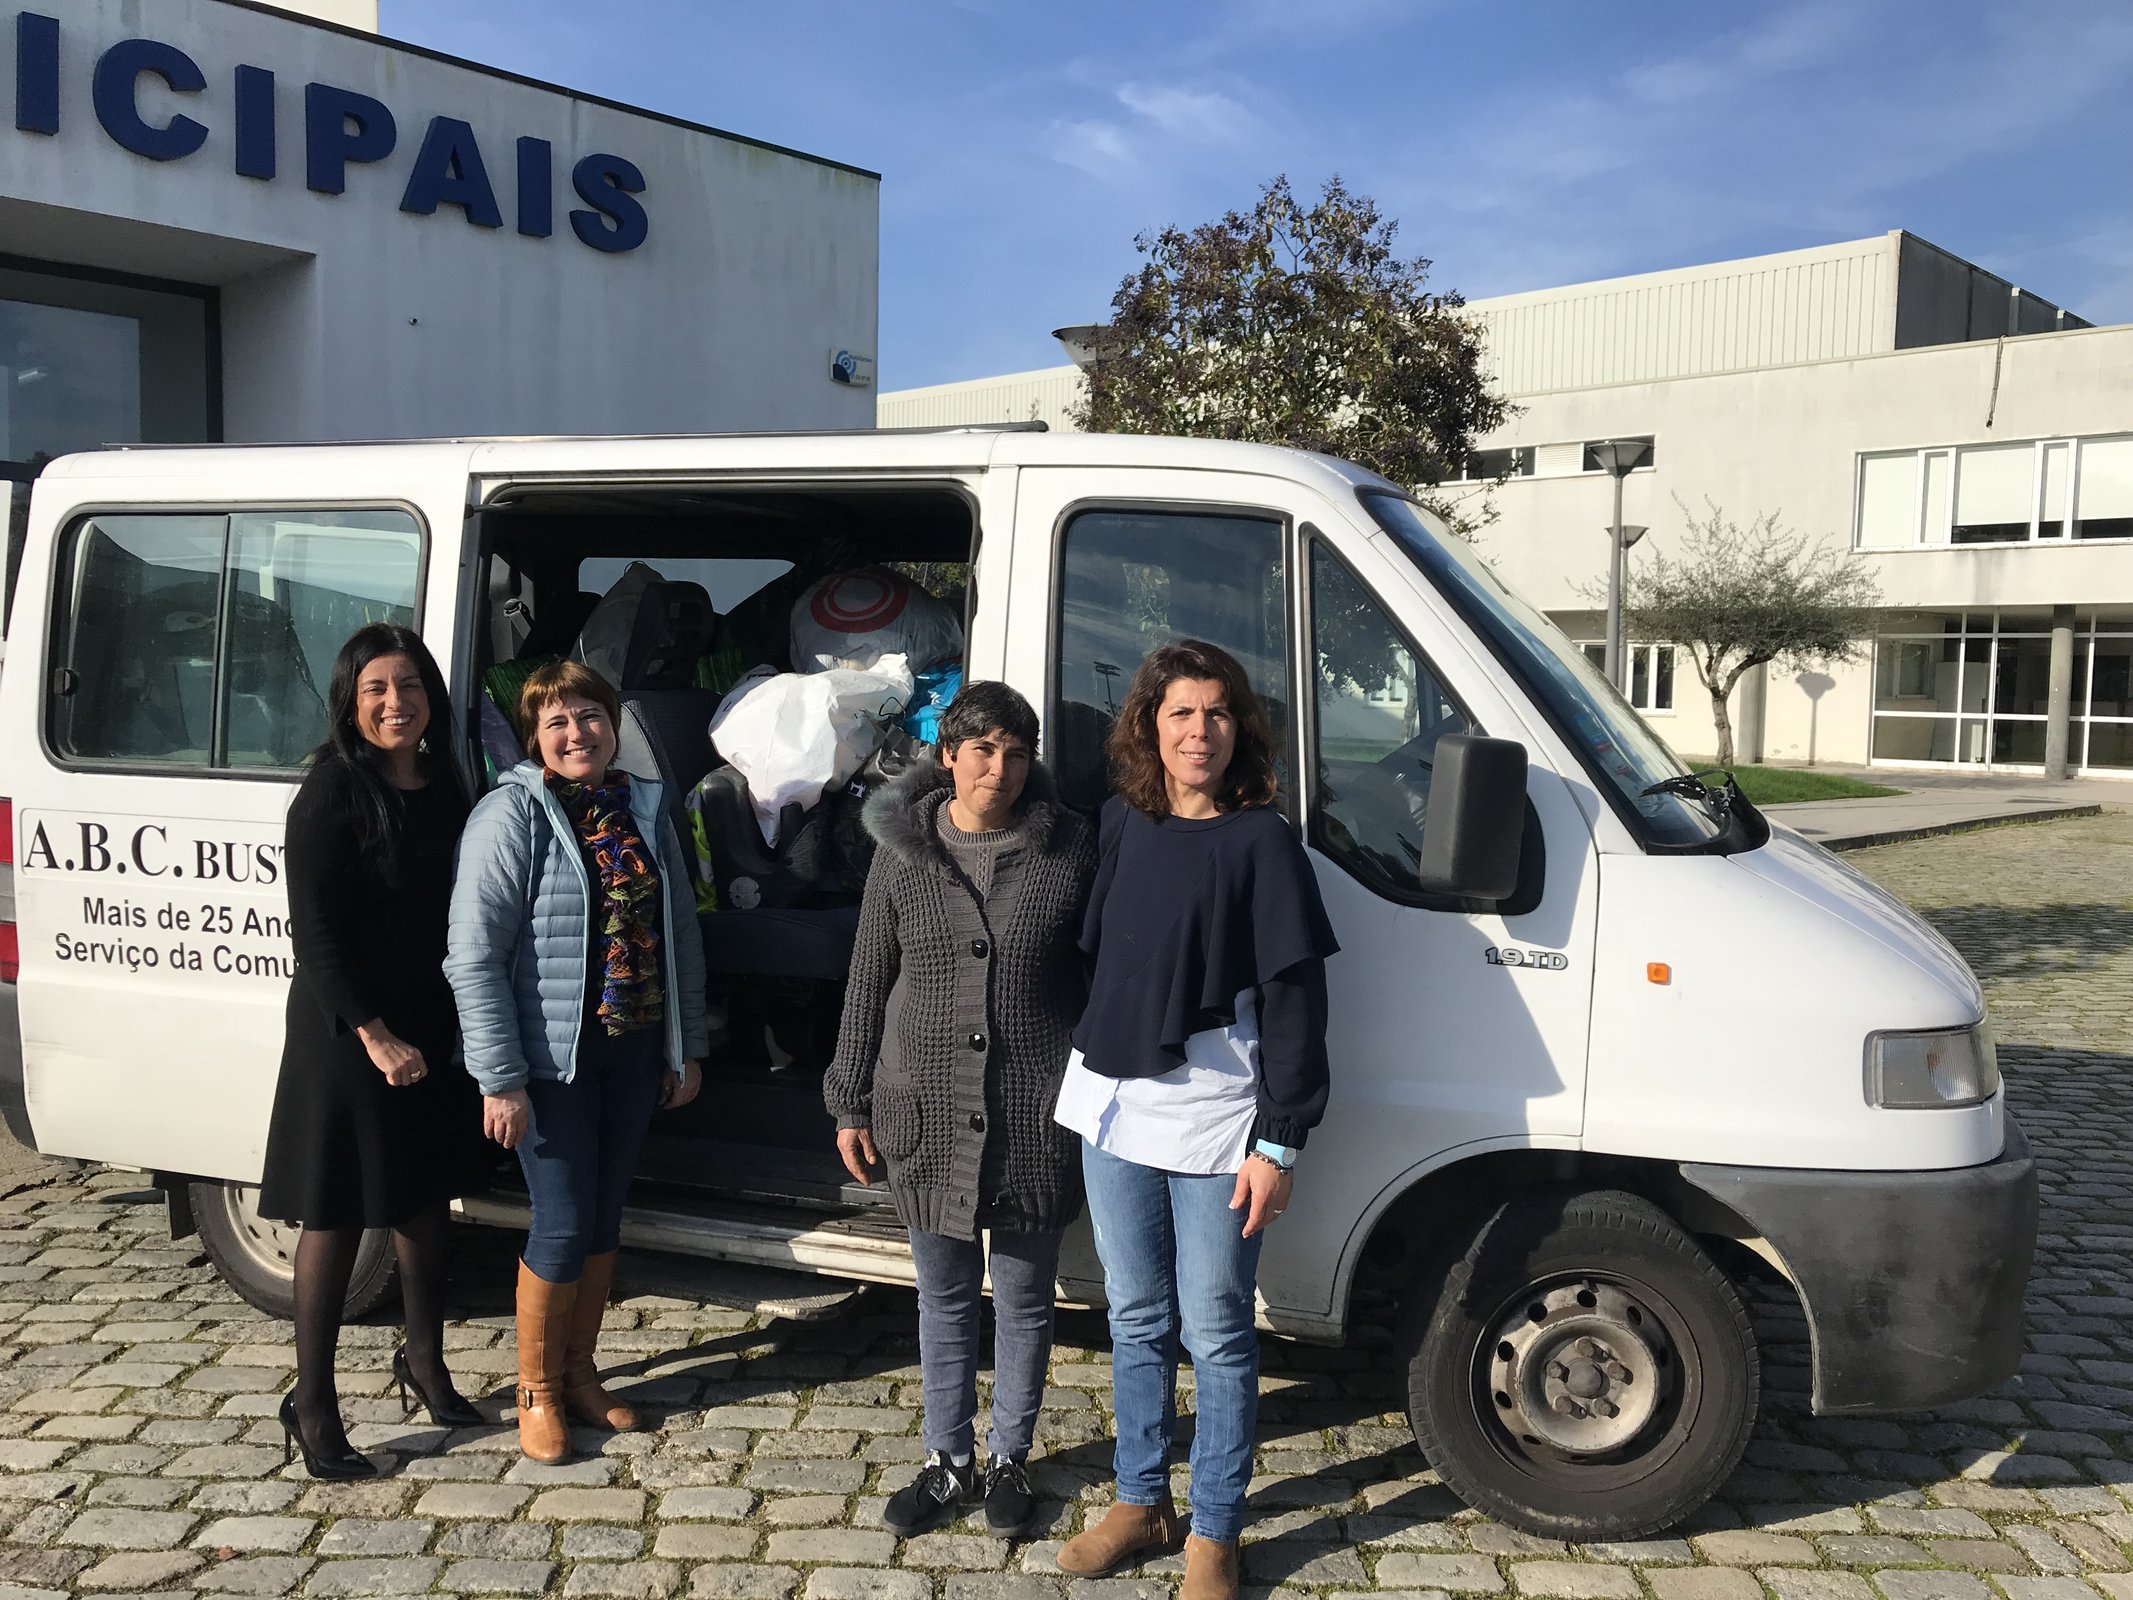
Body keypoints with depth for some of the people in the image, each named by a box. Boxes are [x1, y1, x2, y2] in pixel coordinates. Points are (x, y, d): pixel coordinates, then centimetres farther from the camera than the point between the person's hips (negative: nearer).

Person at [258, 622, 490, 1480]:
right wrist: (375, 1036, -19)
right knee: (337, 1213, 2)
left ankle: (425, 1361, 36)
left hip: (435, 1029, 7)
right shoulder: (332, 792, -13)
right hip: (349, 1032, -6)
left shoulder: (444, 785, 6)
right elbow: (314, 932, -16)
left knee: (426, 1200, 18)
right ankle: (312, 1404, 15)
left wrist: (466, 1022, 5)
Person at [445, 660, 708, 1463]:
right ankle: (537, 1389, 20)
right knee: (563, 1224, -1)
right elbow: (475, 956, -14)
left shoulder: (644, 811, 7)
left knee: (604, 1216, 14)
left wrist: (688, 1047, 11)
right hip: (552, 1058, -5)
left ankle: (579, 1370, 32)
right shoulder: (511, 816, -11)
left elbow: (682, 936, 12)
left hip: (635, 1052, 5)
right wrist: (500, 1079, -17)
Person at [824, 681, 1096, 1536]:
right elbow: (868, 983, 5)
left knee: (1023, 1301, 13)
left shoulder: (1067, 849, -6)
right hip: (927, 1112, 2)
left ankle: (1010, 1459, 33)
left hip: (1034, 1117, -1)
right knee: (944, 1299, 15)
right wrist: (852, 1102, 7)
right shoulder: (903, 849, 0)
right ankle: (949, 1461, 32)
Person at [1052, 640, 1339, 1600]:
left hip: (1214, 1120, -5)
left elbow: (1295, 998, -11)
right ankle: (1140, 1505, 33)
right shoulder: (1121, 823, 4)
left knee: (1216, 1332, 6)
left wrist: (1279, 1140, -13)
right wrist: (1086, 1071, 14)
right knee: (1137, 1320, 17)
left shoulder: (1261, 840, -10)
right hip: (1113, 1107, 5)